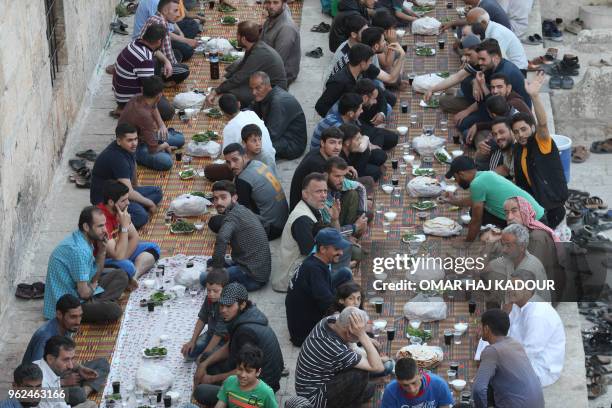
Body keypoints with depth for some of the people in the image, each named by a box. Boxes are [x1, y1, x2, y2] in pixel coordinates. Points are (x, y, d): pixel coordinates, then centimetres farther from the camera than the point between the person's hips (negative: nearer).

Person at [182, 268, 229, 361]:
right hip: (211, 334, 7)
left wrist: (205, 353, -25)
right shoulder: (209, 299, -9)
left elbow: (220, 334, -29)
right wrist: (192, 341, 2)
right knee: (188, 352, -3)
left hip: (225, 340, -7)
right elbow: (202, 319, 4)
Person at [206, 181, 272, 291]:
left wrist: (217, 266, -24)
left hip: (252, 277, -10)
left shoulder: (233, 215, -18)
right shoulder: (243, 210, 12)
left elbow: (222, 238, -37)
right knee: (210, 262, 23)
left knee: (204, 278, -18)